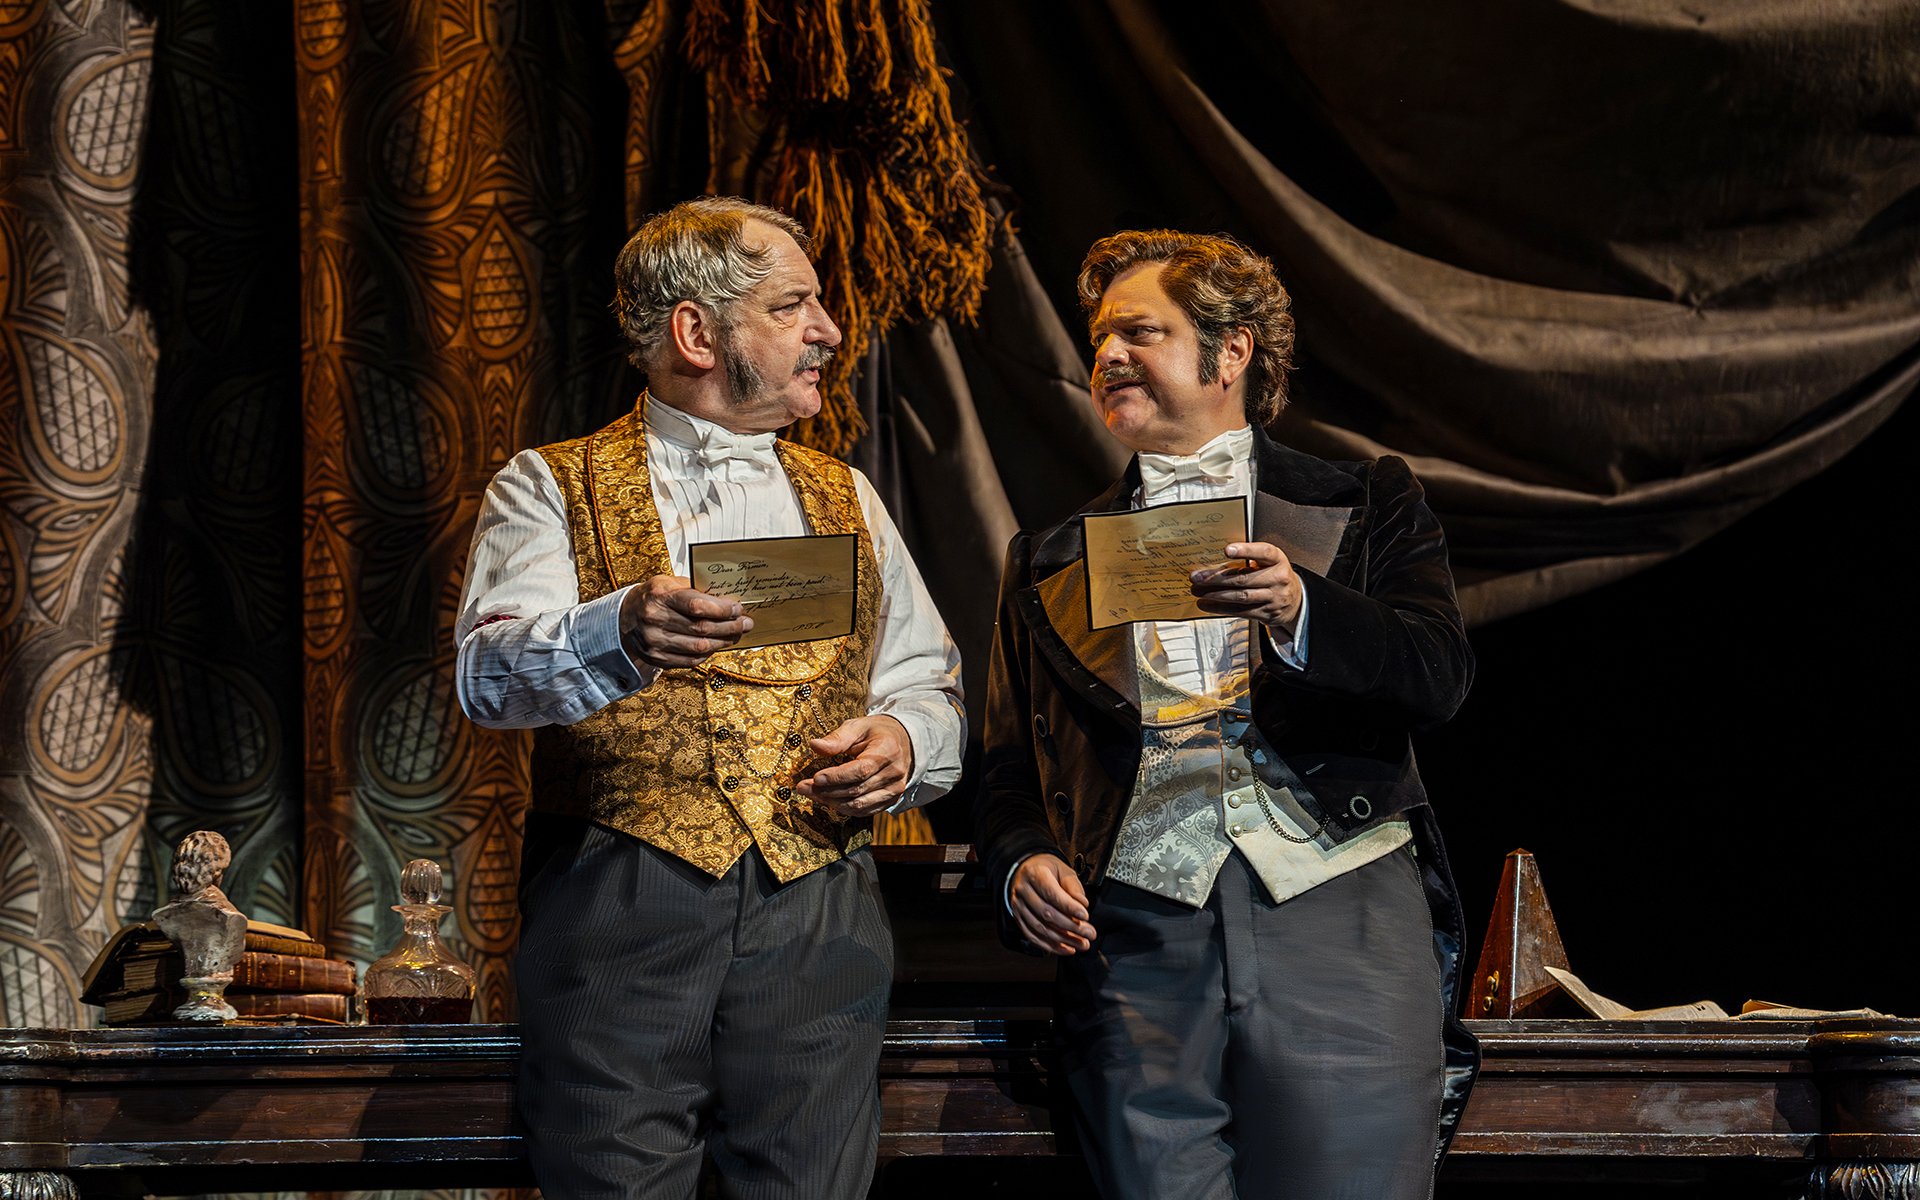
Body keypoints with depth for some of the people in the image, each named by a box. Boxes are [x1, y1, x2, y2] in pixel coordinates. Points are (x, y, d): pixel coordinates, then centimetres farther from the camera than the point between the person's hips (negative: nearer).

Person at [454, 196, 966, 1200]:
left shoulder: (844, 500, 23)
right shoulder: (552, 489, 8)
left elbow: (927, 682, 22)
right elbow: (489, 672, -9)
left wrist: (904, 740, -3)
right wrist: (620, 635, -30)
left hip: (816, 907, 3)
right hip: (614, 896, -3)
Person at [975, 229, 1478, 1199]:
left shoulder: (1366, 508, 16)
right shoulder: (1049, 563, 22)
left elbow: (1439, 676, 1)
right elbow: (1010, 767, 20)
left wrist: (1299, 610, -16)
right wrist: (1023, 863, -1)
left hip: (1337, 901, -2)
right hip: (1138, 928, 2)